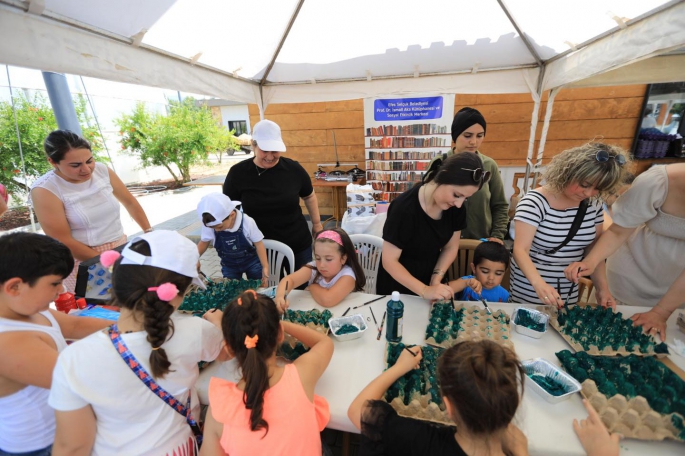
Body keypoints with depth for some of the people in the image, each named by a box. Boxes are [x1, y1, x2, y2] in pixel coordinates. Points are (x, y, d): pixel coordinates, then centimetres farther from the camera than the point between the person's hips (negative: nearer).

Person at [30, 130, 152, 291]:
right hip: (83, 262, -4)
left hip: (121, 248, 4)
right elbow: (64, 242, -14)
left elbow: (130, 202, 9)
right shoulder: (44, 190, -14)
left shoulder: (102, 170, -3)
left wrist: (148, 231, 2)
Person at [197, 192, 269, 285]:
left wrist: (265, 267, -17)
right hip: (229, 266, 3)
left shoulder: (247, 222, -28)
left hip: (252, 262, -2)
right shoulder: (209, 225, -20)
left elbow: (258, 244, -17)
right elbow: (203, 243, -1)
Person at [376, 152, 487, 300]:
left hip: (430, 281, 5)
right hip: (398, 286, -4)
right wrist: (424, 291, -30)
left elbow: (451, 247, 0)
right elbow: (389, 261, -24)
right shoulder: (404, 208, -30)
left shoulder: (455, 207, -13)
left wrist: (437, 277, -14)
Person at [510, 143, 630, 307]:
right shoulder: (534, 203, -21)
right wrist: (538, 283, -43)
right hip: (529, 288, -5)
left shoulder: (593, 205, -2)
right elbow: (520, 250, -28)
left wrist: (602, 288, -7)